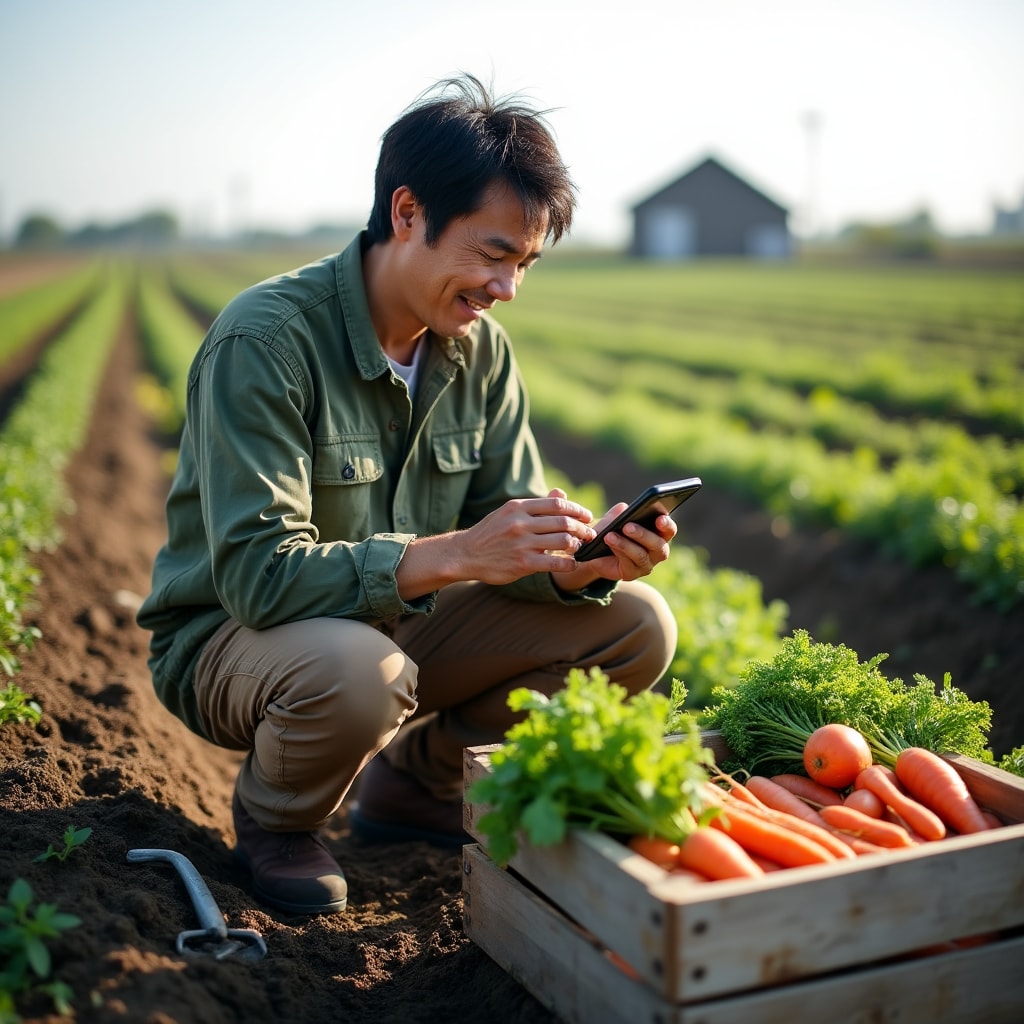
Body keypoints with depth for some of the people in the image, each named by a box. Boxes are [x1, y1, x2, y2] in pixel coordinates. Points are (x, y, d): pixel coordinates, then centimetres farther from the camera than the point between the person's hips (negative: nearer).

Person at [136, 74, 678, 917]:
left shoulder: (481, 349, -2)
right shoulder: (264, 339, -23)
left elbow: (507, 543, 0)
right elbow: (255, 574, -30)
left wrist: (585, 562, -23)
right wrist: (453, 555, -39)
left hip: (400, 623, 6)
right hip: (234, 637, -6)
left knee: (639, 626, -8)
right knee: (356, 671, -42)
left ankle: (416, 776, 10)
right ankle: (276, 817, -4)